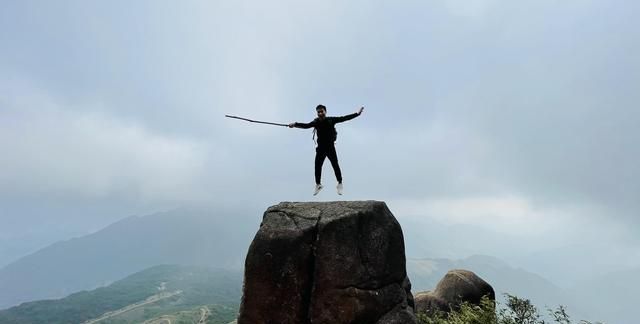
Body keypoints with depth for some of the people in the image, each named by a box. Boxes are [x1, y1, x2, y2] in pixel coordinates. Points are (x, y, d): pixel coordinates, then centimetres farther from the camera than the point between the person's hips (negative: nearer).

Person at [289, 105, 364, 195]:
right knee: (317, 166, 6)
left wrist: (357, 113, -11)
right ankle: (318, 184, 27)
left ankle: (340, 184, 19)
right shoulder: (316, 122, -6)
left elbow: (344, 118, -8)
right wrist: (295, 124, -33)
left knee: (335, 166, 1)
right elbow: (306, 125, -17)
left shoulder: (331, 120, -9)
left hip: (331, 147, -2)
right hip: (320, 148, 2)